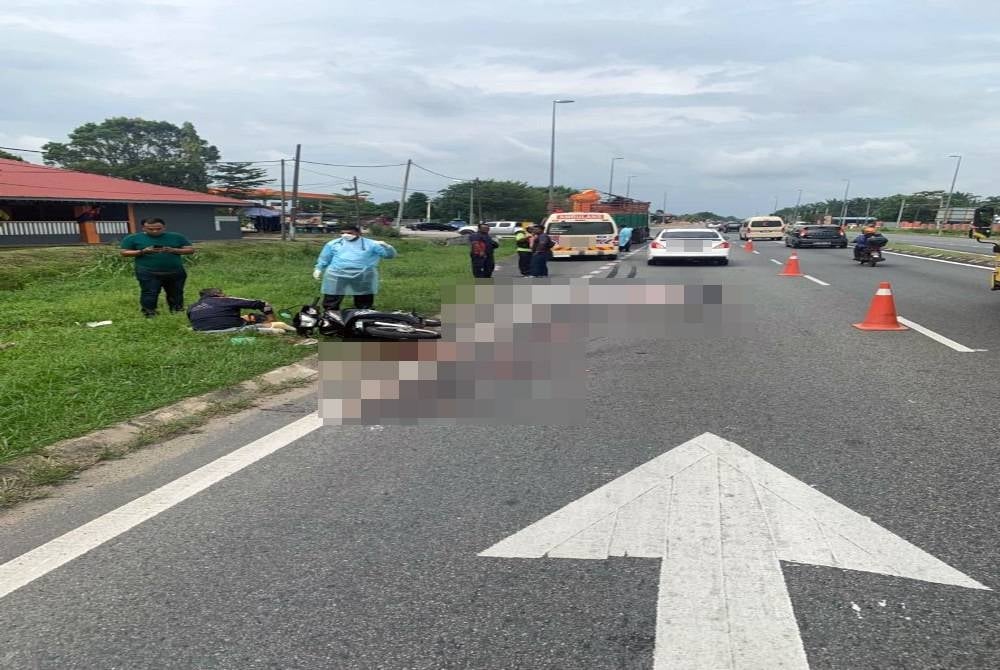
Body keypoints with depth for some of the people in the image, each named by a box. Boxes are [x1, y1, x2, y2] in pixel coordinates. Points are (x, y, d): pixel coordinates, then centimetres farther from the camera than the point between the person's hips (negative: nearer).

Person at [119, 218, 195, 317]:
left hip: (175, 272, 2)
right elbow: (124, 252, 1)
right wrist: (143, 251, -14)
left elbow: (191, 250, 4)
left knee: (176, 294, 8)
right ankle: (149, 316, -3)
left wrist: (174, 250, -14)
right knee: (149, 294, -8)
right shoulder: (133, 238, 3)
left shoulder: (176, 237, 6)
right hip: (148, 273, -2)